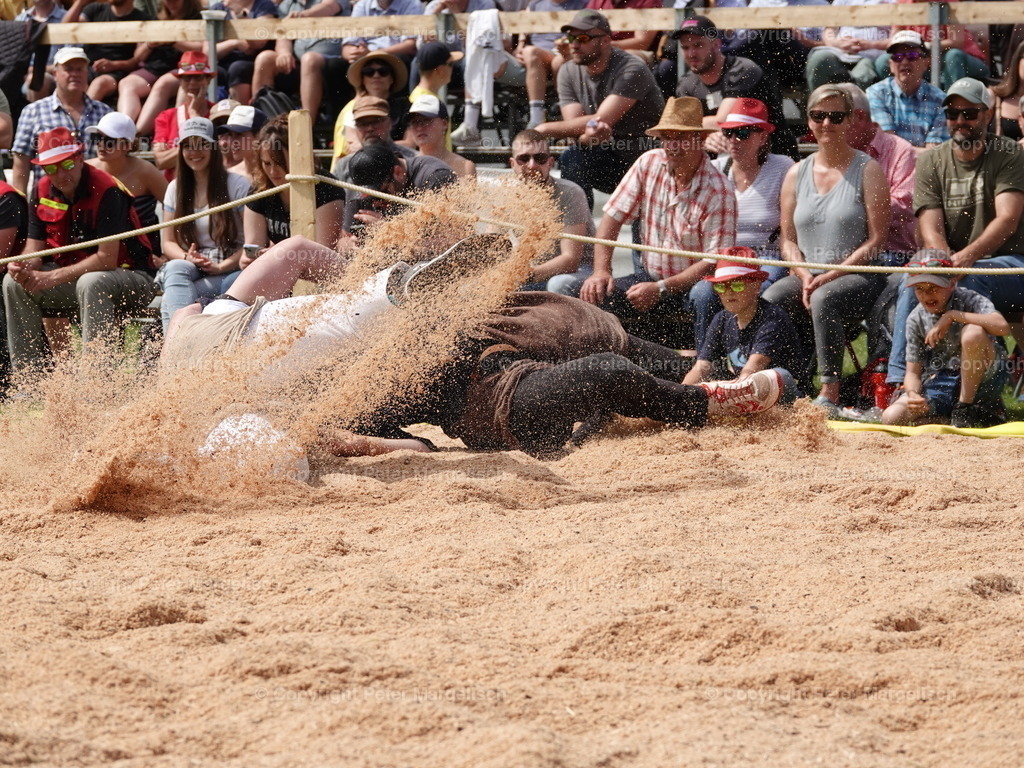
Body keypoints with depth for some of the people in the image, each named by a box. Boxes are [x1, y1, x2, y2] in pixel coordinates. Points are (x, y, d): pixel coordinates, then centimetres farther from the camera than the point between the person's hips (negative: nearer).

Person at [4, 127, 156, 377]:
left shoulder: (106, 191, -22)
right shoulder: (43, 191, -1)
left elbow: (106, 259, -26)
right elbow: (35, 248, 2)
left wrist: (53, 278, -29)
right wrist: (23, 267, -24)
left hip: (131, 278, -7)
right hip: (71, 277, 7)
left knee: (91, 283, -39)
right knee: (14, 283, -9)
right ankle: (28, 373, -9)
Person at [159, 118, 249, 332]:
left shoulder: (238, 185, 0)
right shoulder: (176, 189, 15)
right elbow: (168, 243, 14)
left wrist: (221, 267, -20)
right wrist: (187, 258, -10)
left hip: (229, 271, -3)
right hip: (189, 268, 3)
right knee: (175, 268, -36)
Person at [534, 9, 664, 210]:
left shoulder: (632, 70, -19)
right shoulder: (568, 72, 0)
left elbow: (602, 120, -26)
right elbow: (576, 131, -8)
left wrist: (546, 129, -20)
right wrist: (589, 135, -35)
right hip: (611, 159, 5)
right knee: (571, 159, -24)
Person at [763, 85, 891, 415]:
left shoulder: (867, 170, 1)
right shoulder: (797, 174, 15)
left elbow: (876, 240, -5)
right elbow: (788, 240, 15)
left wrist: (831, 275, -15)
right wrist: (803, 274, -7)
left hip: (859, 277, -4)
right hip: (807, 275, 4)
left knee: (824, 299, -37)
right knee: (767, 302, -27)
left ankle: (829, 395, -38)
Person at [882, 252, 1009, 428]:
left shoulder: (969, 300, -12)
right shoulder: (916, 319, 0)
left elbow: (1002, 326, -33)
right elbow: (913, 372, 1)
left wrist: (953, 316, -29)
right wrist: (913, 394, -24)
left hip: (981, 379, -4)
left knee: (973, 333, -33)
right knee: (891, 417, -20)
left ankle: (966, 408, -17)